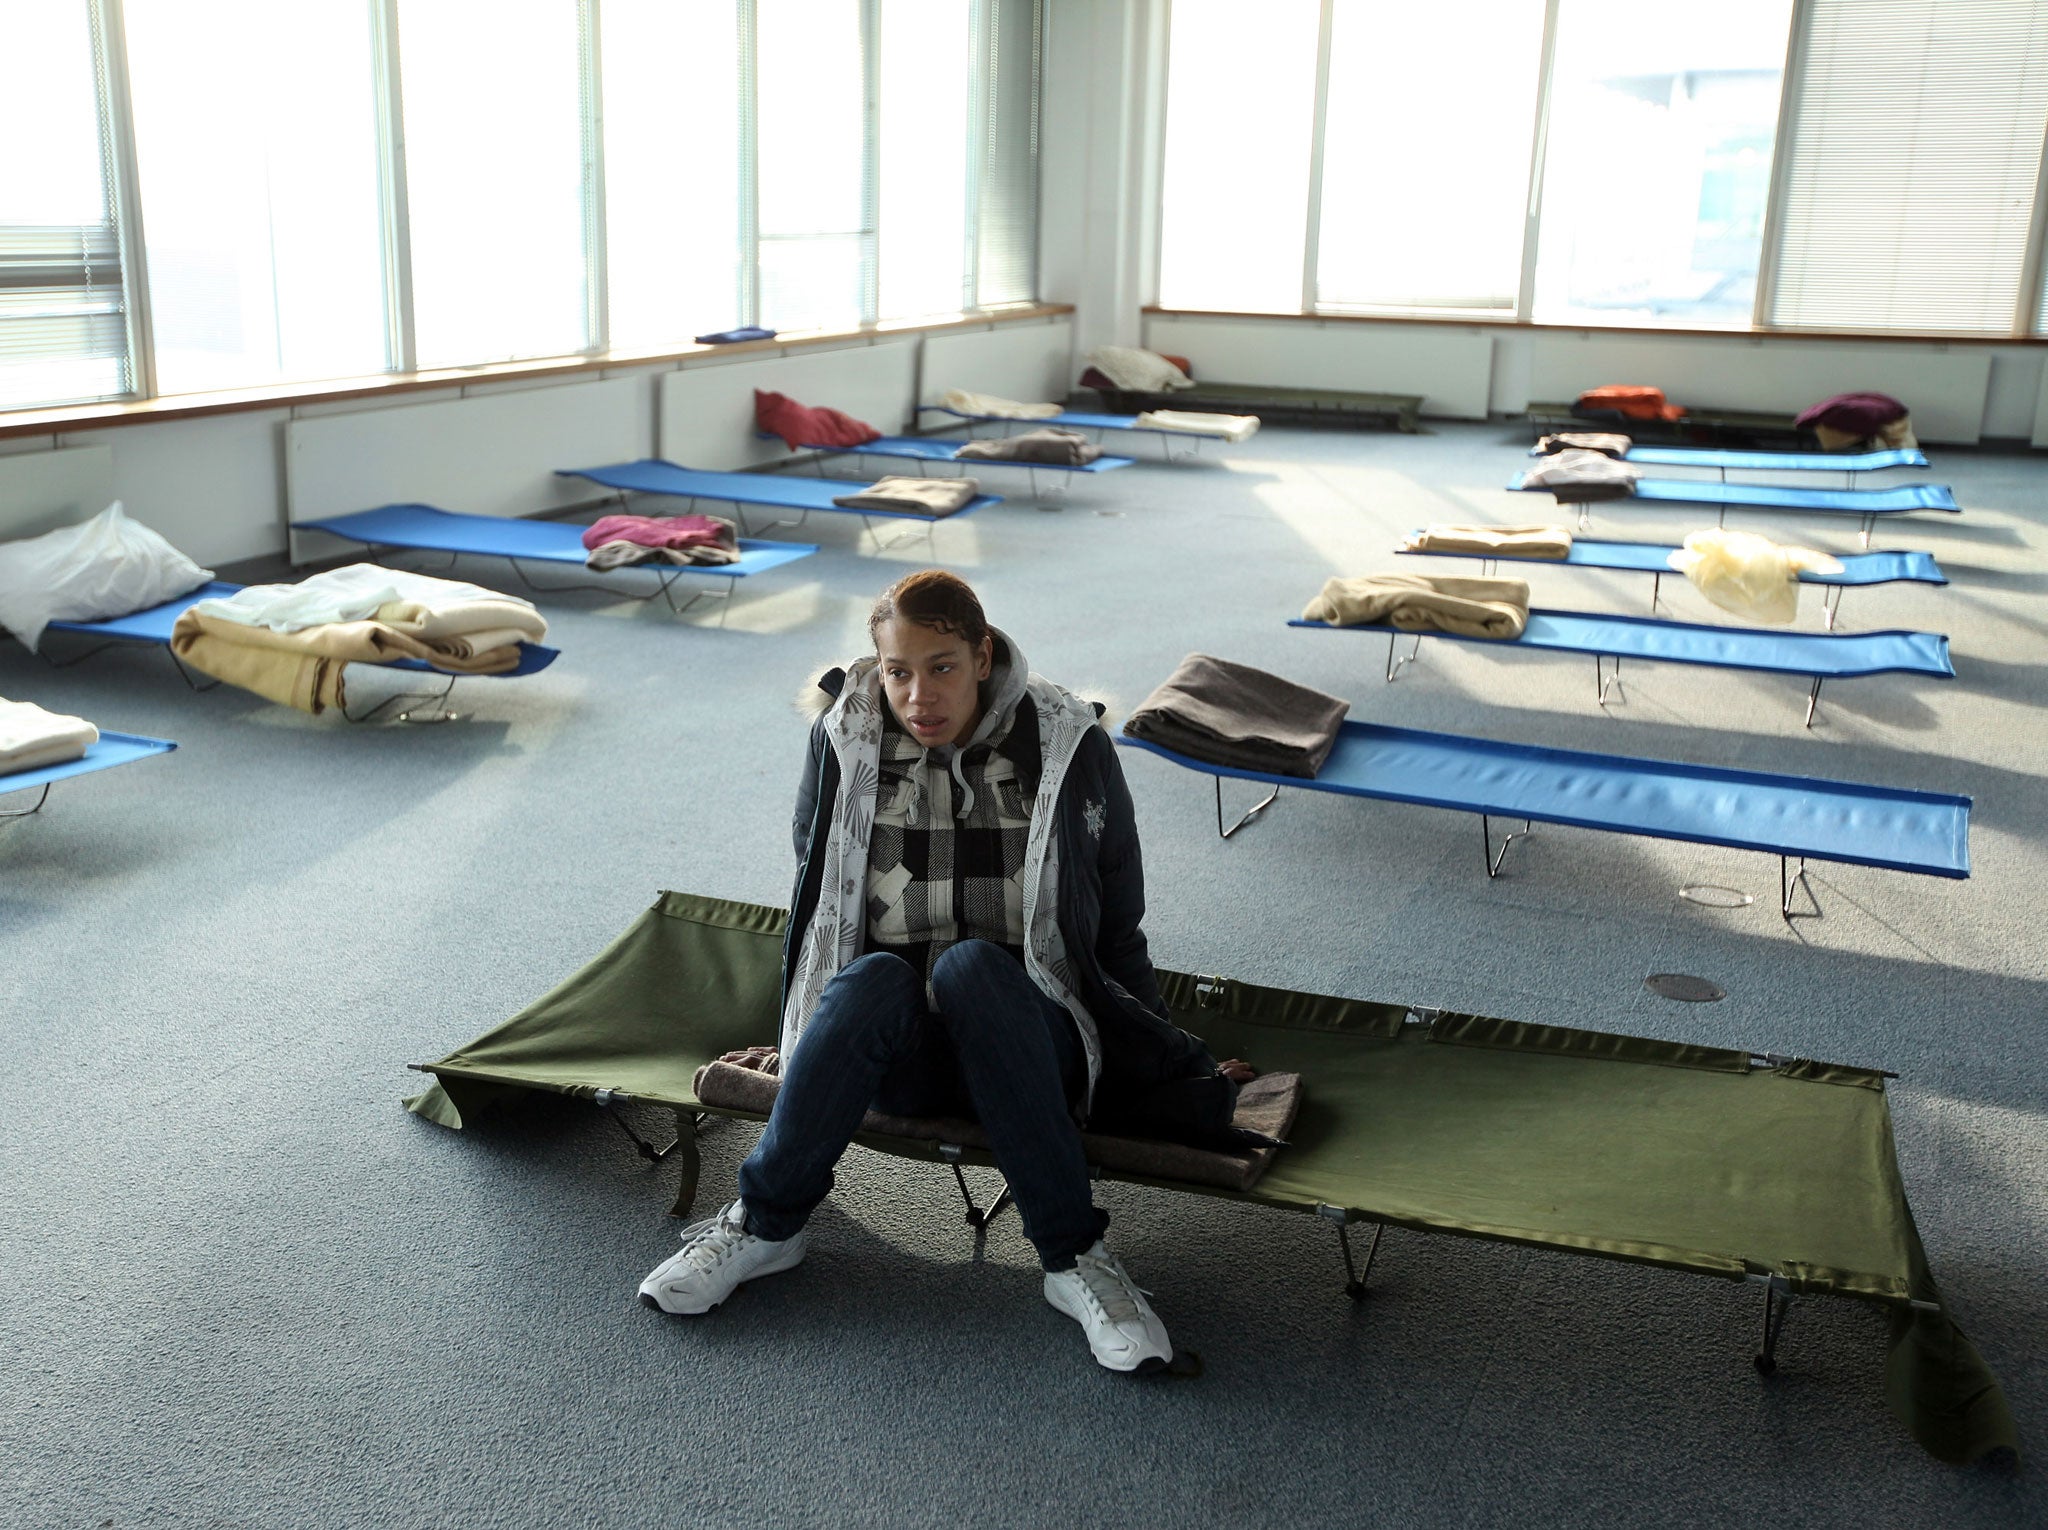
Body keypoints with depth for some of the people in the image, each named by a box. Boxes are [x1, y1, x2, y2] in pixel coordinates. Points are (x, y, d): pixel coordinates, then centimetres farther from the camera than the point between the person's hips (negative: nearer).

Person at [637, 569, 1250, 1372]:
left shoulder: (1067, 746, -3)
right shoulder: (844, 742, 1)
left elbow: (1115, 931, 6)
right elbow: (814, 908, 15)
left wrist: (1175, 1064, 7)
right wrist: (799, 1045, 20)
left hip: (1027, 1041, -1)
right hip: (887, 1044, 1)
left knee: (972, 963, -35)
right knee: (871, 978, -34)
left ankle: (1074, 1259, -31)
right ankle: (764, 1224, -17)